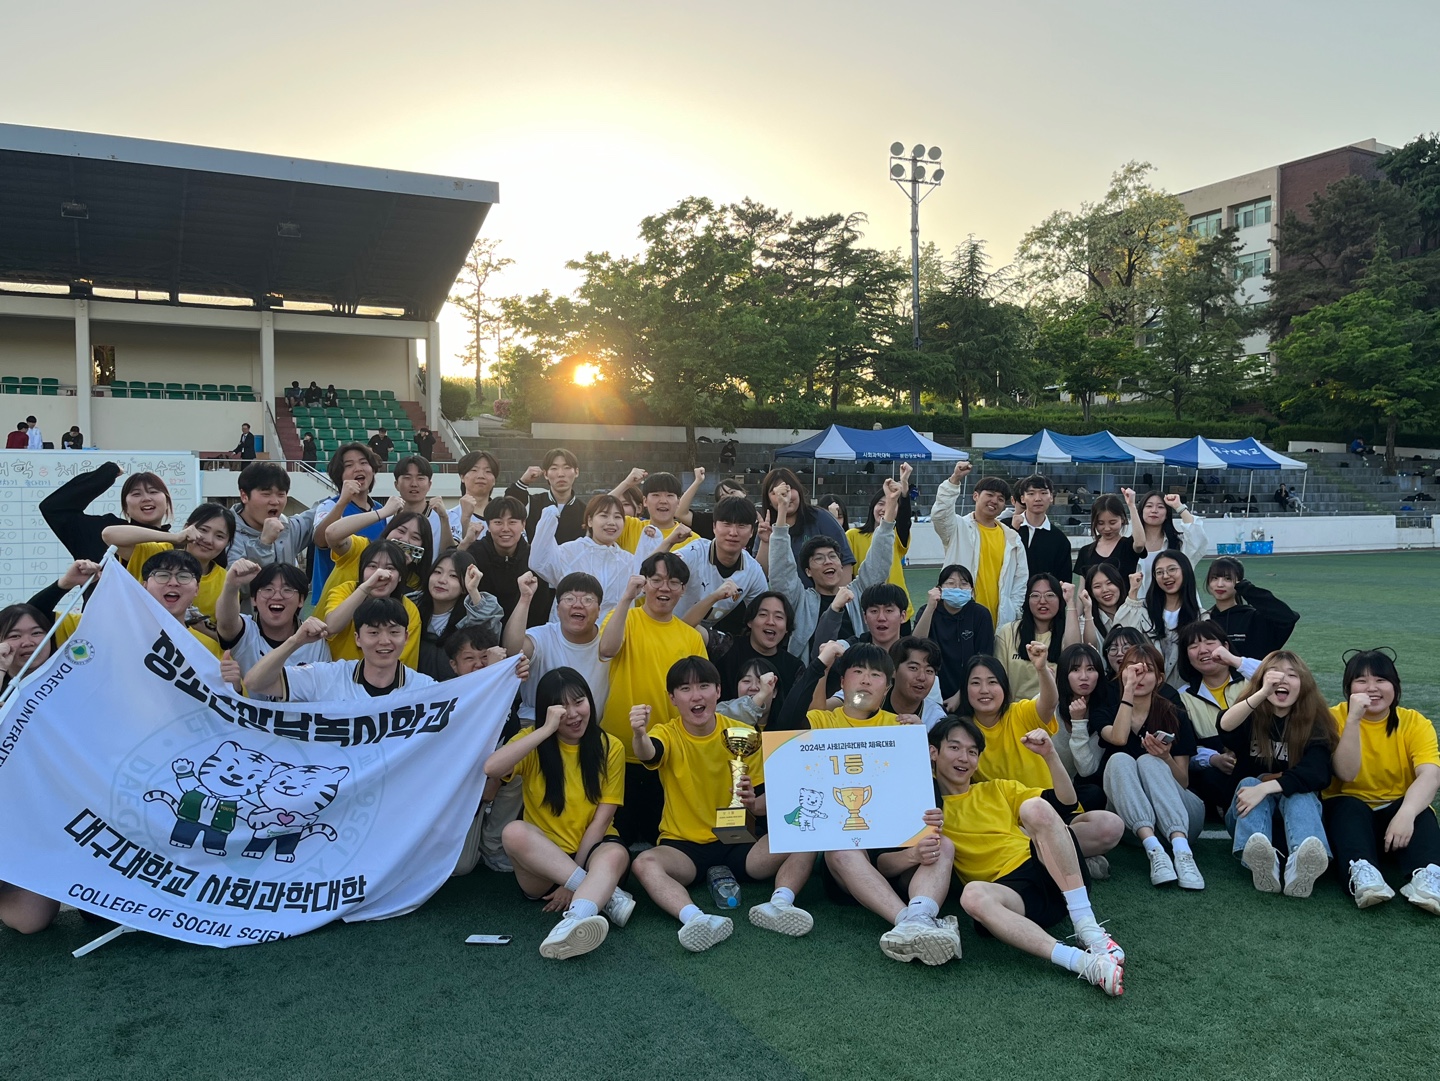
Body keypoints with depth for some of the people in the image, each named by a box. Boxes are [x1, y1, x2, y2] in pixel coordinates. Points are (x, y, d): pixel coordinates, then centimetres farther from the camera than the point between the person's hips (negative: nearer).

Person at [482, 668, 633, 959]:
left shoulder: (610, 747, -2)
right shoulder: (534, 740, -1)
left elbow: (602, 819, -7)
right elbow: (491, 768, -22)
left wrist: (573, 879, -14)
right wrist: (547, 729, -24)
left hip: (591, 852, -1)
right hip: (543, 860, 1)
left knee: (616, 854, -35)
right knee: (514, 831, -31)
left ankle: (575, 921, -61)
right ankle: (604, 895, -28)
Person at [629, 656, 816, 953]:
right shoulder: (668, 734, -4)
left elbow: (767, 801, 3)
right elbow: (646, 753, -30)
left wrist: (754, 802, -21)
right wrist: (639, 735, -55)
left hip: (737, 842, 1)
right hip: (683, 847, -1)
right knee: (645, 862, -33)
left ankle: (779, 904, -38)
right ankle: (696, 920, -50)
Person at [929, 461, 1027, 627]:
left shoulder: (1012, 538, 10)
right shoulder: (959, 528, -1)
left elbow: (1021, 579, 13)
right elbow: (939, 514, -22)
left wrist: (1014, 613, 5)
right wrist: (955, 480, -28)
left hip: (1000, 622, 4)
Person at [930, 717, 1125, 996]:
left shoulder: (998, 789, 24)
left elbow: (1067, 802, 19)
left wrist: (1049, 755, 7)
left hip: (1054, 876, 2)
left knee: (1035, 807, -25)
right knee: (973, 895, -37)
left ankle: (1088, 928, -29)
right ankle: (1082, 962, -47)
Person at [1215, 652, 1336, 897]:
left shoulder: (1314, 724, -1)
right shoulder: (1250, 717, -2)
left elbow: (1316, 773, -20)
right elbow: (1225, 726, -28)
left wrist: (1267, 788, -35)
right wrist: (1262, 693, -44)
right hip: (1247, 811, 1)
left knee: (1300, 791, -30)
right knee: (1250, 782, -29)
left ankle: (1300, 866, -60)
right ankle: (1260, 863, -58)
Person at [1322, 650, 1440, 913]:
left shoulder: (1415, 722, -4)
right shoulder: (1336, 718, -6)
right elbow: (1346, 774, -19)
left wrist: (1406, 813, -39)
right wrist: (1354, 718, -27)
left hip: (1397, 813, 1)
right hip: (1350, 813, -1)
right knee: (1347, 805, -32)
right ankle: (1360, 873, -53)